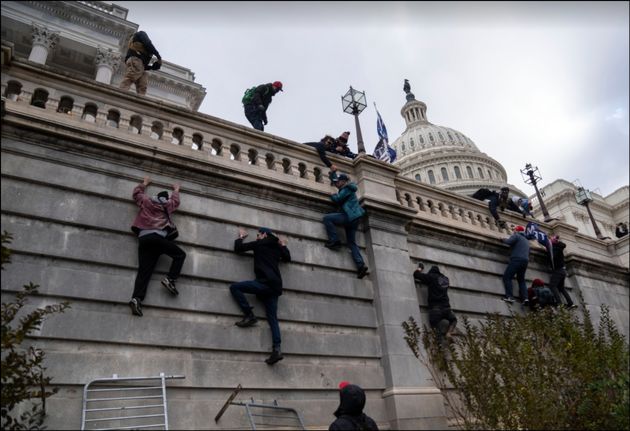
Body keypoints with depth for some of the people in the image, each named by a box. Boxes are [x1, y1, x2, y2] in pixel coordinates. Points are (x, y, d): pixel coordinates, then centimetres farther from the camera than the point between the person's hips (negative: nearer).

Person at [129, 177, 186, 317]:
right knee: (180, 254, 5)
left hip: (143, 238, 4)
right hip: (156, 236, -4)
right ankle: (170, 279, -13)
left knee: (144, 271, -4)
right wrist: (176, 190, 60)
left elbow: (137, 192, 42)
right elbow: (176, 200, 42)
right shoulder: (168, 205, 20)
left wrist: (144, 183, 57)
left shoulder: (146, 201, 24)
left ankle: (137, 298, -21)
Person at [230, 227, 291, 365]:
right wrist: (283, 246, 45)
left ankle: (250, 315, -10)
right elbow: (288, 258, 42)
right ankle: (276, 349, -11)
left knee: (234, 287, -2)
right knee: (272, 318, 2)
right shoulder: (277, 247, 23)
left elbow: (238, 248, 12)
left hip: (265, 282, -7)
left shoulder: (260, 243, 7)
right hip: (275, 286, 7)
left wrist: (241, 237, 29)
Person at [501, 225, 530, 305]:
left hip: (517, 259, -8)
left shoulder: (516, 235, 5)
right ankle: (525, 297, -5)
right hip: (525, 260, 8)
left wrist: (503, 240, 4)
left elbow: (509, 241, -13)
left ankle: (509, 296, -24)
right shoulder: (526, 240, 29)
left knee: (507, 277, -10)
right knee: (521, 280, 14)